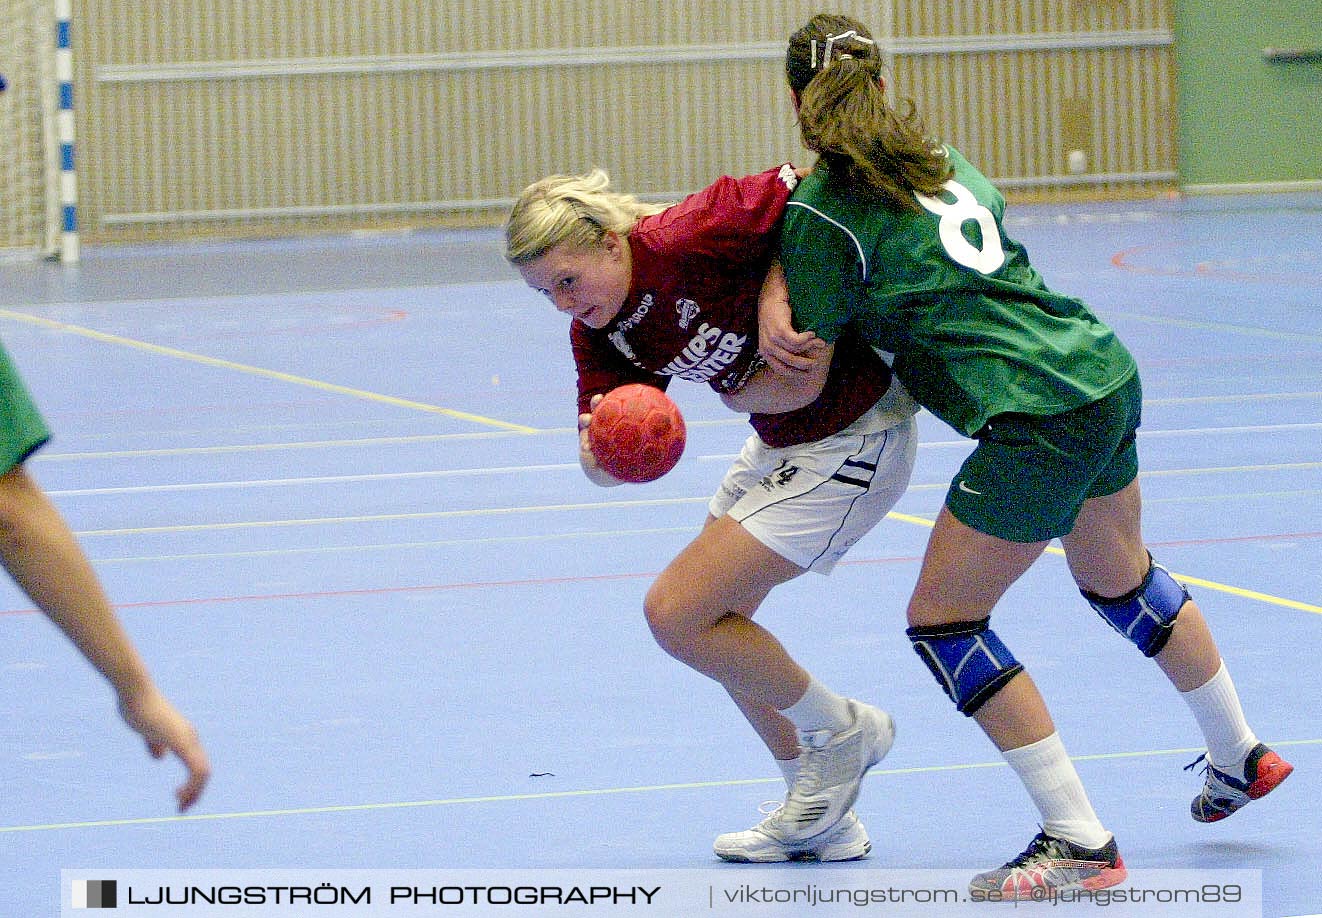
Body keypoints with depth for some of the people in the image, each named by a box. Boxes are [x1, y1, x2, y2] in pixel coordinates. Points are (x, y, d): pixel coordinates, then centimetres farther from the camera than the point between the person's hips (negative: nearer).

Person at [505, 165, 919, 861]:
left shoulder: (688, 240, -28)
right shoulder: (598, 332, -3)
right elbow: (603, 466, -7)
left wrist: (780, 295, -26)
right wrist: (601, 453, -31)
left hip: (853, 438, -9)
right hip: (778, 440, 9)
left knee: (676, 613, -11)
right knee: (713, 619, 18)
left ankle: (839, 730, 10)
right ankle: (819, 817, 30)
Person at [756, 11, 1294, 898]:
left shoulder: (821, 212, -8)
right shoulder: (944, 160, 15)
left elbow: (803, 387, -5)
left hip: (1039, 417, -8)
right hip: (1108, 372, 8)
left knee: (944, 619, 2)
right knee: (1121, 578, 30)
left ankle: (1080, 843, 1)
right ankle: (1241, 757, 46)